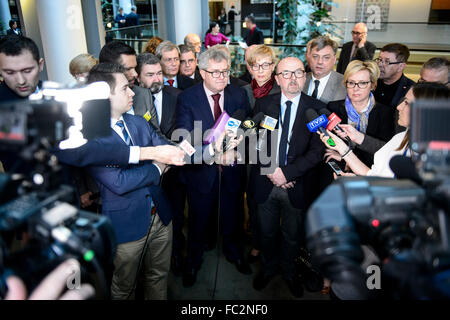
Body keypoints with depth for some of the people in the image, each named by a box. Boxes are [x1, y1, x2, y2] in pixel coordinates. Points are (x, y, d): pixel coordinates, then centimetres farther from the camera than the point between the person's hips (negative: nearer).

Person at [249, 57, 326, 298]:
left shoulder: (316, 108, -7)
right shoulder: (263, 104, -1)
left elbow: (317, 151, -11)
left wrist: (287, 172, -19)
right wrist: (271, 170, -15)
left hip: (296, 185, -1)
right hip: (265, 183, 1)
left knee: (292, 235, 19)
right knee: (266, 232, 18)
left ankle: (289, 271, 45)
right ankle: (269, 267, 46)